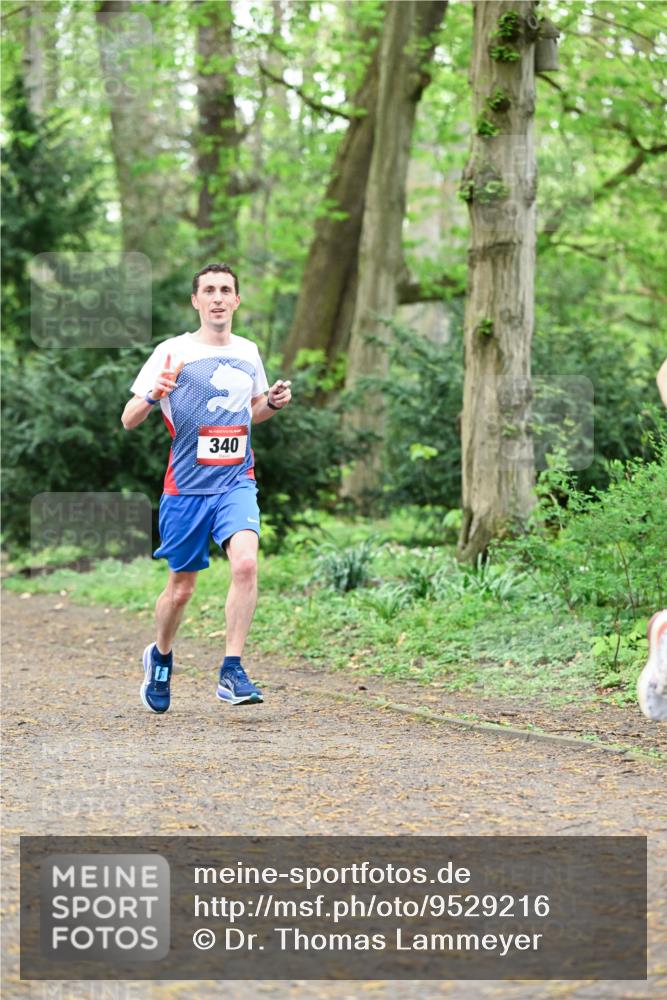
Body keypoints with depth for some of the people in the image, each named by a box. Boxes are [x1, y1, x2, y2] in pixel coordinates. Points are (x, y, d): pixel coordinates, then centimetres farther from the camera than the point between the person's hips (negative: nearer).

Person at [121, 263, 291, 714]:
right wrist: (153, 396, -26)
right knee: (181, 587, 7)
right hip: (186, 486, -2)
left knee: (246, 562, -23)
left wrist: (274, 402, 5)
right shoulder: (172, 353, -4)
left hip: (237, 482, 2)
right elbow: (129, 420, -5)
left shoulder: (248, 352, 9)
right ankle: (161, 656, 37)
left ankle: (232, 671, -18)